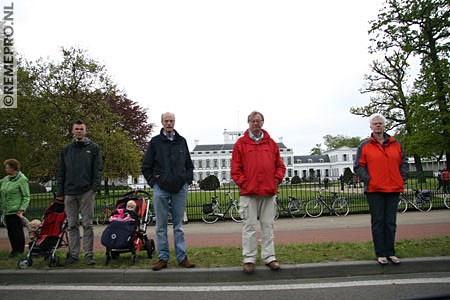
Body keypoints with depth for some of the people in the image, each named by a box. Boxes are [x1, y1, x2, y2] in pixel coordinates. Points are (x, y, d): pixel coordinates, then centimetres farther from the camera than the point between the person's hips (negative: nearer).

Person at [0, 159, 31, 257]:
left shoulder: (22, 179, -9)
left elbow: (26, 197, -11)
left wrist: (21, 210, -18)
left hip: (16, 211, -7)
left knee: (17, 230, -2)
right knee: (10, 231, 11)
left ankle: (19, 250, 9)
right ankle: (14, 249, 22)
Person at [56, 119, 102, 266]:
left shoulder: (93, 148, 4)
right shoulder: (66, 150, 13)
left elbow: (97, 169, 0)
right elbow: (60, 172, 13)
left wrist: (95, 186, -10)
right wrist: (60, 192, 7)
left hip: (86, 192, -3)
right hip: (69, 192, 4)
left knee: (87, 224, 0)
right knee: (72, 225, 9)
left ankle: (89, 254, 5)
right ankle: (73, 254, 17)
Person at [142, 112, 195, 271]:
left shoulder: (182, 141, 10)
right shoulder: (155, 142, 4)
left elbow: (189, 165, 16)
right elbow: (146, 166, 5)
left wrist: (188, 180, 5)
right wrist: (153, 182, -2)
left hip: (180, 189, 1)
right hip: (161, 189, -1)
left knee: (179, 225, 7)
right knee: (161, 226, 6)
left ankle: (182, 257, 15)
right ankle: (163, 257, 15)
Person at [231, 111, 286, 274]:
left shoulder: (271, 143, 12)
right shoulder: (241, 143, 3)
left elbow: (280, 165, 15)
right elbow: (235, 168, 1)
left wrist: (277, 179, 1)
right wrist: (243, 183, -7)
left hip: (269, 192, 3)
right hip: (248, 192, -3)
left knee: (268, 226, 10)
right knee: (249, 227, 3)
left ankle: (269, 257, 20)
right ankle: (249, 259, 12)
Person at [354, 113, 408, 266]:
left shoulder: (396, 144, 10)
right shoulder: (364, 146, 1)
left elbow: (404, 162, 15)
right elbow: (358, 166, 0)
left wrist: (402, 179, 3)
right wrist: (368, 180, -10)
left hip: (394, 189, 3)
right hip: (374, 190, -3)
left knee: (391, 222, 9)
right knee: (378, 222, 3)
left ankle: (390, 252, 20)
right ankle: (380, 254, 11)